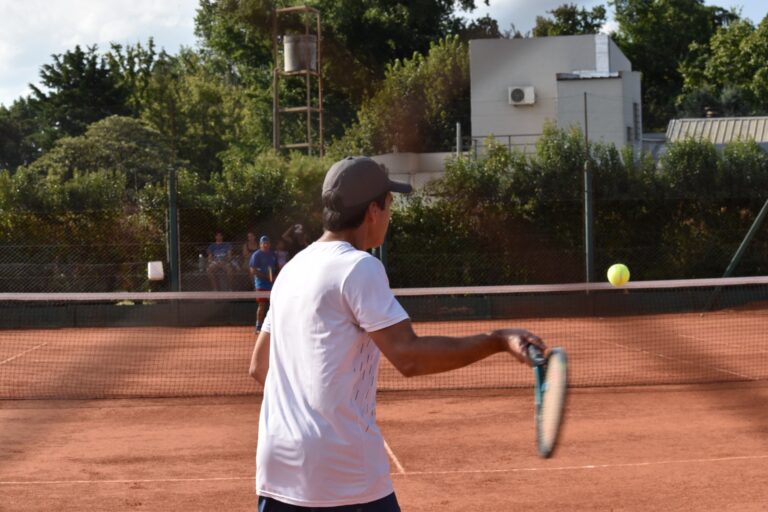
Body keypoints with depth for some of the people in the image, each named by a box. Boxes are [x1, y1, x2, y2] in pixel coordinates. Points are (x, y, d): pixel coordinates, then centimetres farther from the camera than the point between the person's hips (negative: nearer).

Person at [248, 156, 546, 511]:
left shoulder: (291, 269, 15)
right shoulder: (360, 267, -9)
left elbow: (259, 366, 22)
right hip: (344, 473, -7)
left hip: (276, 468, 7)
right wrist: (499, 341, -20)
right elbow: (409, 357, -20)